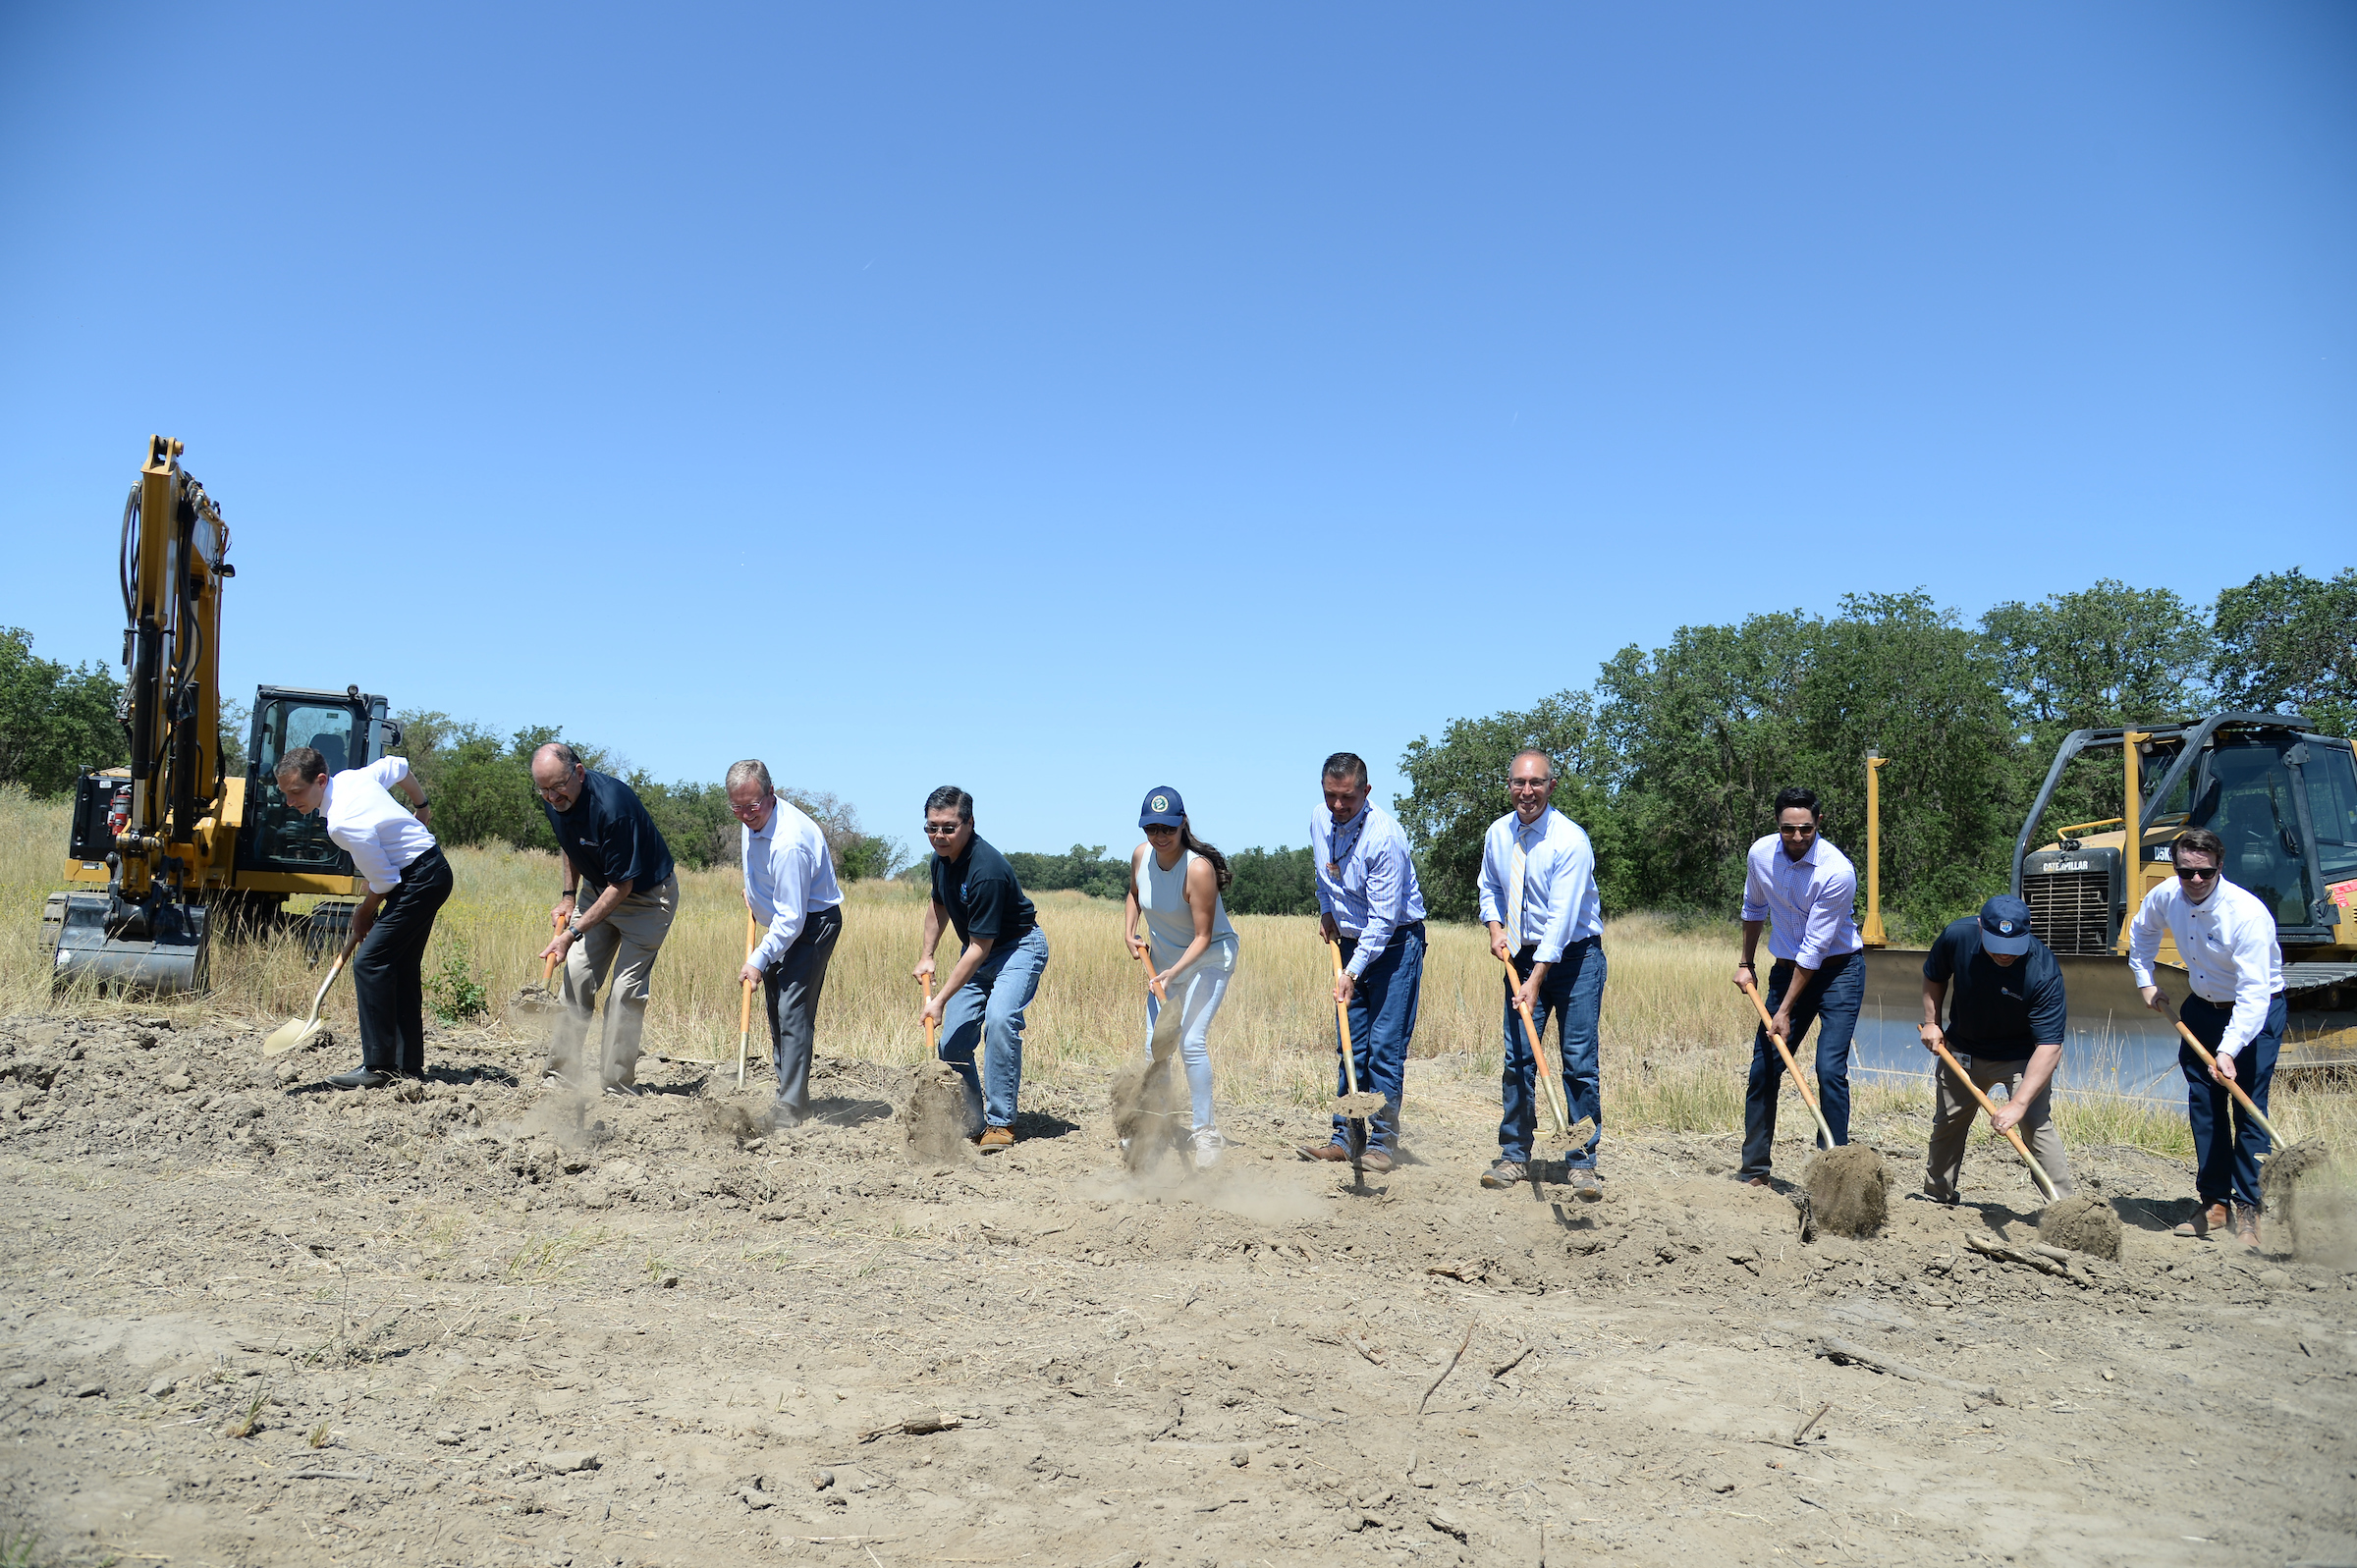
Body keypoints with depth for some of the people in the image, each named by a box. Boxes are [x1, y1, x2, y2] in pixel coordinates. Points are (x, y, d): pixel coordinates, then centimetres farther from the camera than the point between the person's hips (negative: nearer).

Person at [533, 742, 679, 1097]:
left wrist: (571, 934, -27)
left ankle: (618, 1088, -6)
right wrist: (568, 896, 3)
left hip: (646, 896, -7)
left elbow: (622, 885, -28)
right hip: (598, 890, 7)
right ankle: (560, 1077, 5)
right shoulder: (554, 801, -10)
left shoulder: (613, 806, -34)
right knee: (576, 978, -1)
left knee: (626, 990, -13)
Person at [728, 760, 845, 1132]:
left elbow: (791, 918, -29)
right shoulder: (753, 820, -3)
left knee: (793, 1010, -17)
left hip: (813, 923, -10)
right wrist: (752, 889, 21)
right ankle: (789, 1096, 21)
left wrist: (759, 961, -24)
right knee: (775, 1009, 12)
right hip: (781, 924, 10)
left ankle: (791, 1107, -16)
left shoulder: (788, 842, -32)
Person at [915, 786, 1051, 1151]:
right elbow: (939, 905, 20)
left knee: (1000, 1019, -31)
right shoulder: (941, 860, -4)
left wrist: (940, 999, -27)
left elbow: (980, 947, -28)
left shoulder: (986, 870, -31)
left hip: (1019, 947, -8)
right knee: (952, 1042, 0)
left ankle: (1001, 1122, -22)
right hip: (977, 955, 8)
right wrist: (926, 955, 12)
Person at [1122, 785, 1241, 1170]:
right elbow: (1134, 895, 14)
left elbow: (1203, 937, -26)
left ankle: (1206, 1131, -7)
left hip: (1208, 958, -6)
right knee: (1155, 1043, 5)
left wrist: (1173, 973, -37)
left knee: (1191, 1041, -17)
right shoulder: (1140, 856, -11)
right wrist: (1129, 934, 0)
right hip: (1163, 958, 6)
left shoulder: (1198, 869, -30)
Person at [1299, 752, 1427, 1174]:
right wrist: (1326, 909, 8)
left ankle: (1383, 1139, -1)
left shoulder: (1384, 836, -24)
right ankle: (1345, 1136, 12)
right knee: (1350, 1045, 8)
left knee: (1385, 1044, -9)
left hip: (1395, 944, -7)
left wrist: (1352, 972, -27)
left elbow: (1383, 917, -25)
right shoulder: (1320, 821, -1)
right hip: (1352, 941, 7)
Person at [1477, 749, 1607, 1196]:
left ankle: (1582, 1163, 1)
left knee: (1579, 1059, -6)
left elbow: (1561, 917, -23)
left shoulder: (1570, 840, -18)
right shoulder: (1497, 834, 1)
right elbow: (1490, 886, 20)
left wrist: (1537, 980, -27)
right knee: (1518, 1058, 4)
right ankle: (1515, 1156, 13)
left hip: (1574, 954, -5)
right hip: (1522, 955, 5)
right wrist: (1496, 927, 0)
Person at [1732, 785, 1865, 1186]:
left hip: (1839, 970, -5)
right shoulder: (1760, 855, -8)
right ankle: (1754, 1171, 12)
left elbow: (1814, 949, -22)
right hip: (1788, 968, 5)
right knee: (1763, 1069, 2)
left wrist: (1786, 1011, -20)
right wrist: (1745, 963, 18)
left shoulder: (1837, 872, -25)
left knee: (1830, 1069, -17)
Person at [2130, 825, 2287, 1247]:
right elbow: (2142, 931, 15)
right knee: (2203, 1105, 6)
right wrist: (2146, 982, 6)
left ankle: (2248, 1212, -4)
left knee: (2248, 1107, -11)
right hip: (2203, 1006, 6)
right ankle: (2215, 1204, 14)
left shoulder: (2247, 914, -30)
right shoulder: (2166, 897, -12)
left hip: (2257, 1010, -6)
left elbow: (2253, 993, -35)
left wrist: (2228, 1050, -43)